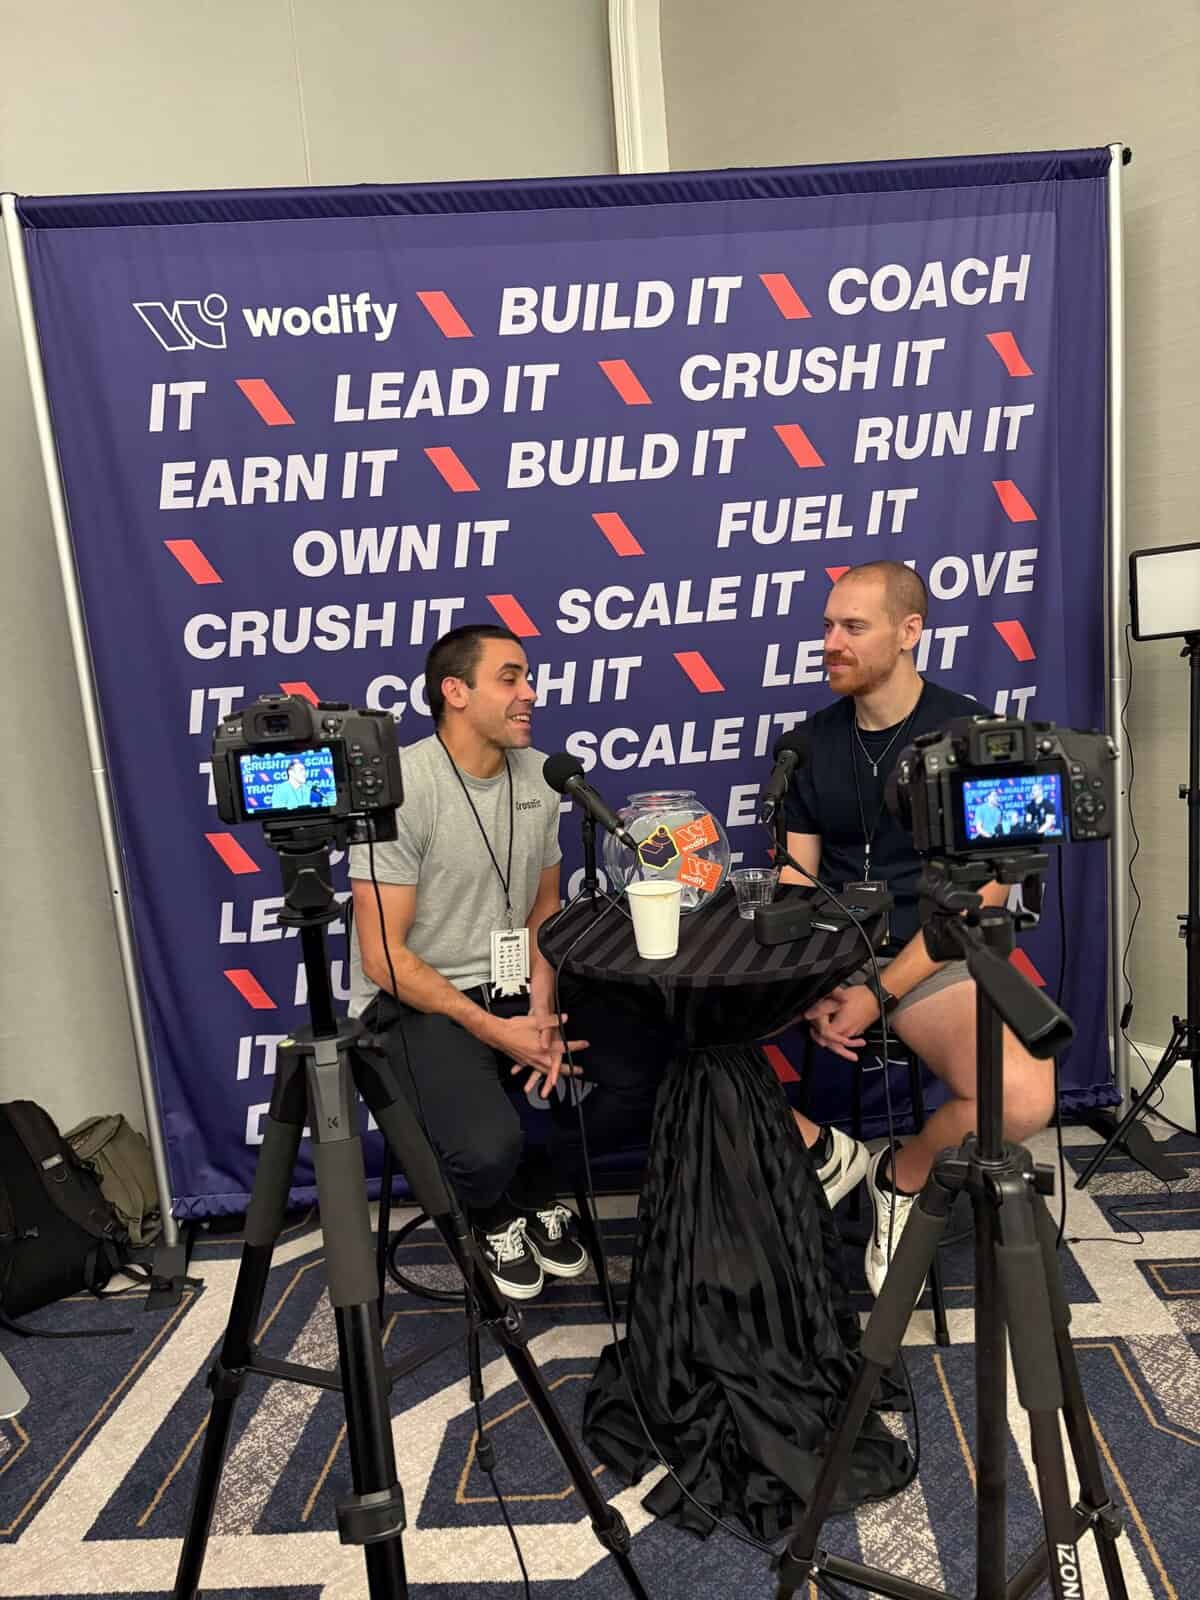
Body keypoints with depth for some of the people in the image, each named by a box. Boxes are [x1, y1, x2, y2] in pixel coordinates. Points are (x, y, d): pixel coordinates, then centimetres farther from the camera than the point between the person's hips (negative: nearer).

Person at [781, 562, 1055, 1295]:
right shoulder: (813, 739, 5)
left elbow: (981, 892, -10)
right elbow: (794, 880, 4)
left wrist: (881, 994, -19)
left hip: (933, 958, -3)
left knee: (1024, 1097, -29)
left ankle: (906, 1175, 6)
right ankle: (824, 1151, 7)